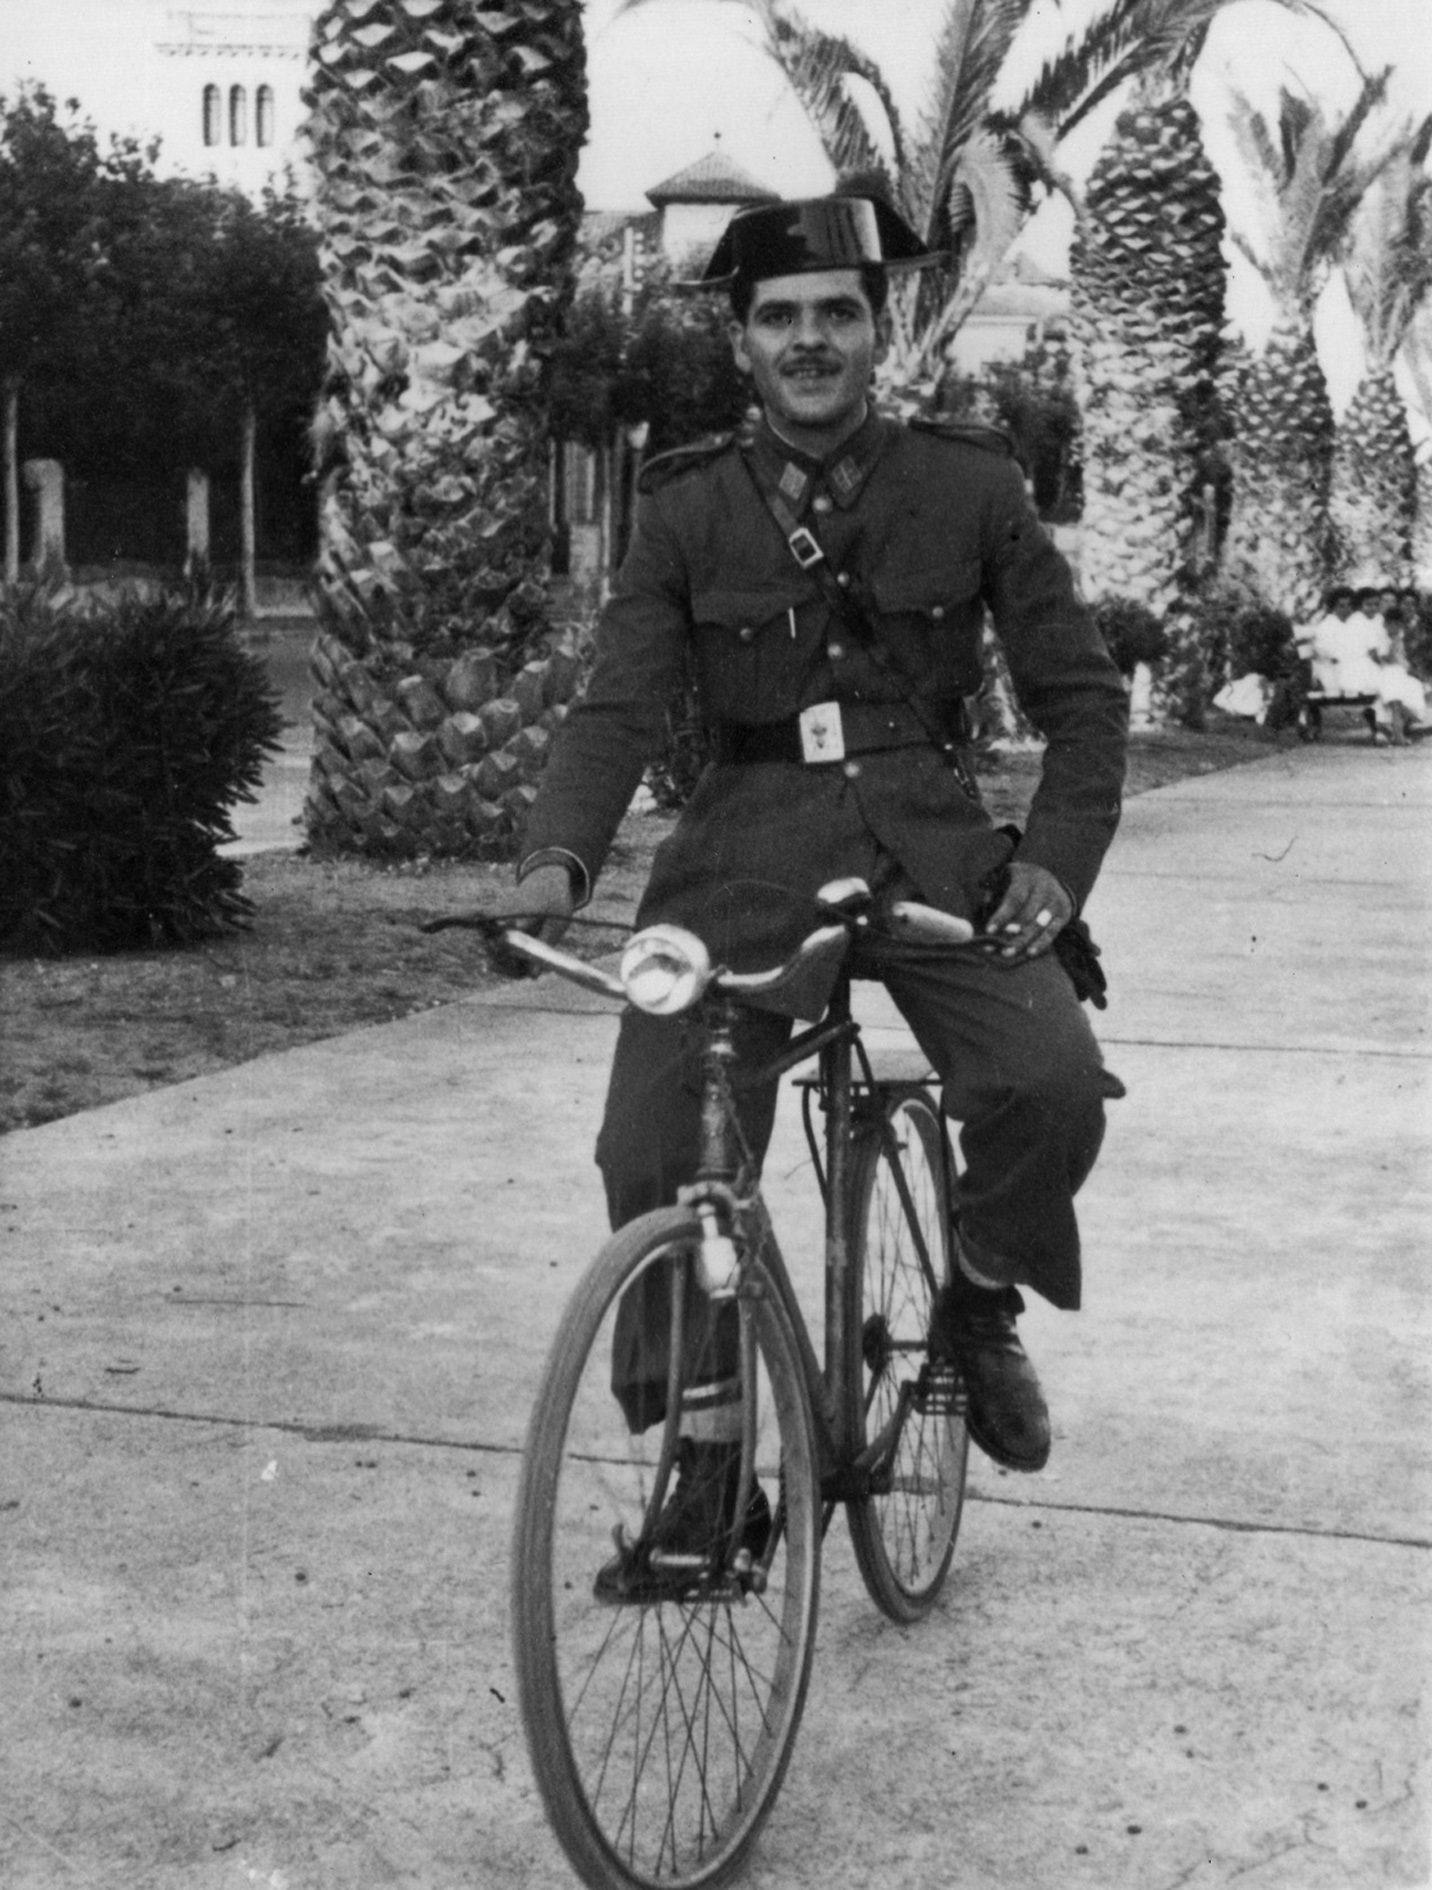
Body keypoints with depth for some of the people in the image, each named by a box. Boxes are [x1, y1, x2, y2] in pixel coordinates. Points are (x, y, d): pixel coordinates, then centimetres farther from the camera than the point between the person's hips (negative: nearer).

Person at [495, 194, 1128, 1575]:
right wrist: (558, 859, -23)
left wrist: (1054, 862, -9)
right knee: (651, 1157, -13)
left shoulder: (970, 489, 2)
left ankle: (981, 1307, 7)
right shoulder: (688, 512, 3)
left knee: (1052, 1084, -25)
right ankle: (707, 1464, 7)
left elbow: (1081, 695, 6)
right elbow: (619, 707, -5)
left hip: (925, 849, 0)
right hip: (743, 859, 1)